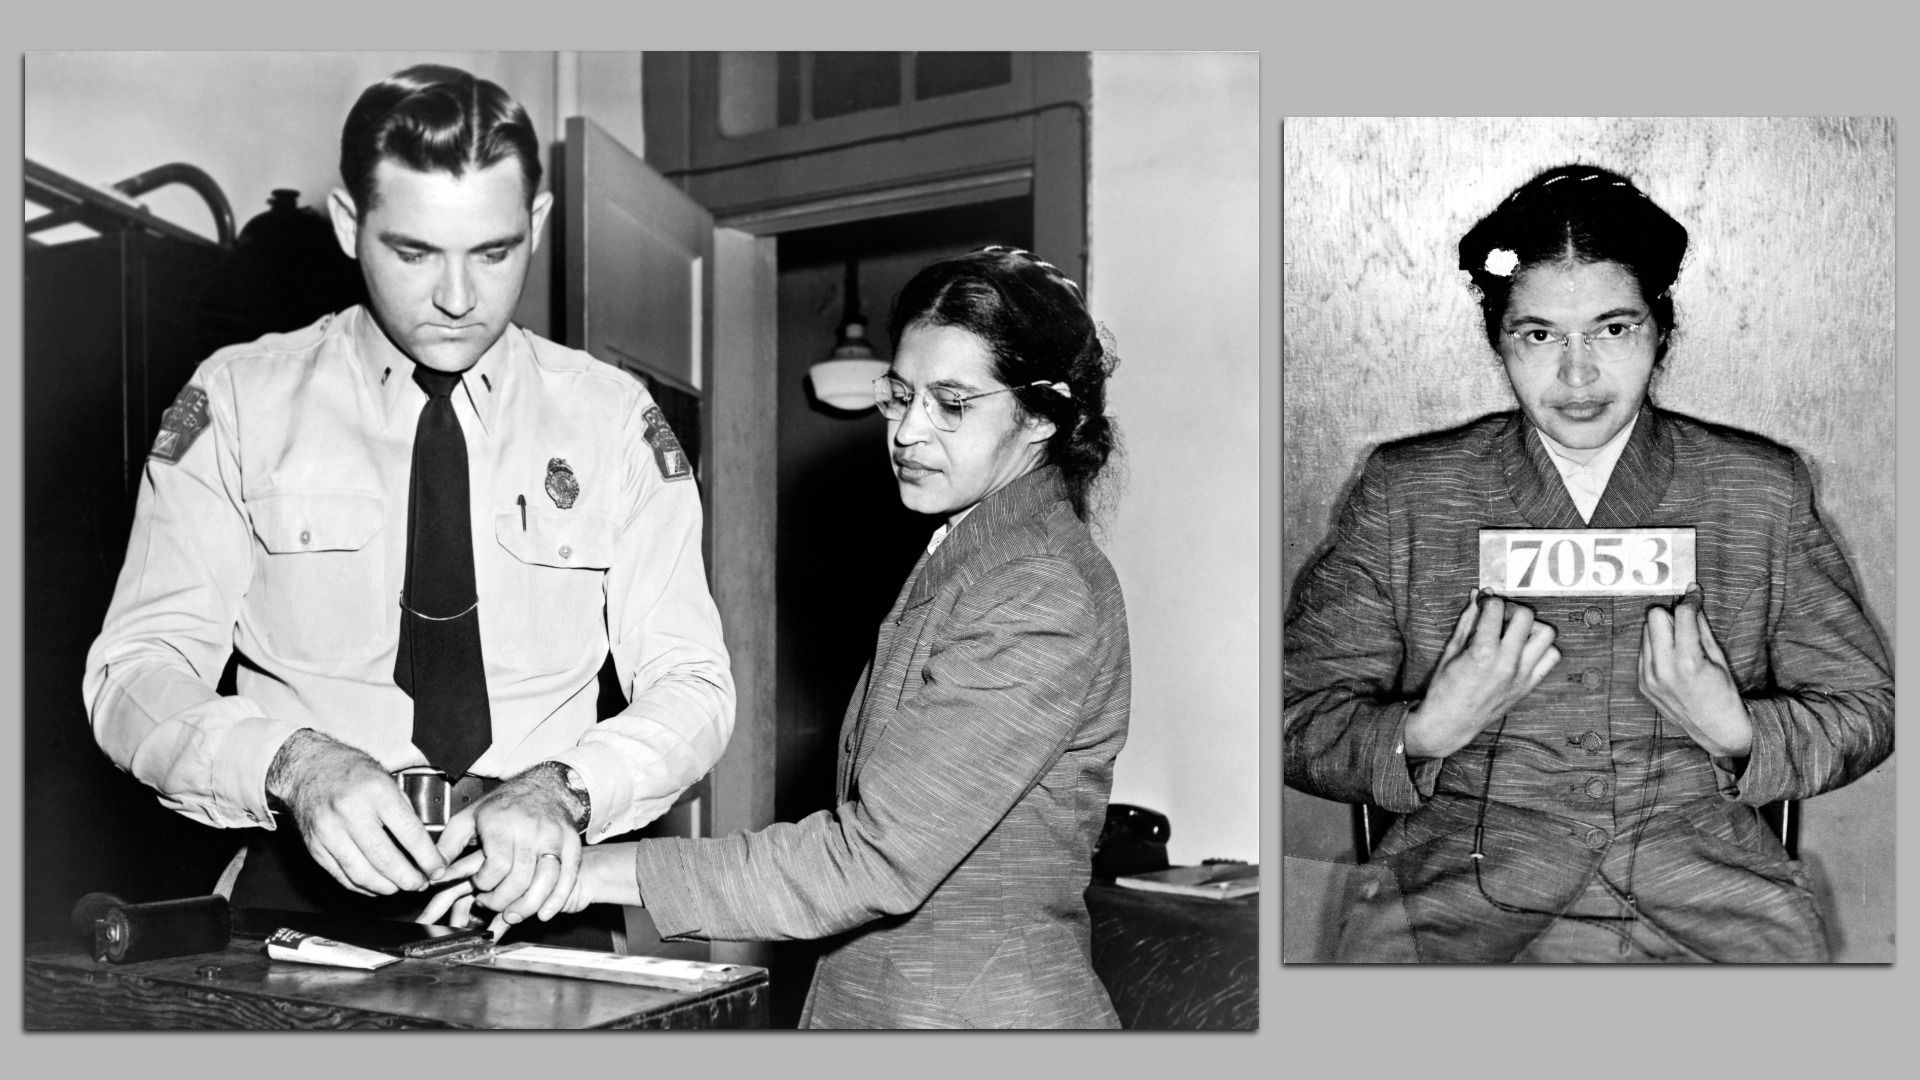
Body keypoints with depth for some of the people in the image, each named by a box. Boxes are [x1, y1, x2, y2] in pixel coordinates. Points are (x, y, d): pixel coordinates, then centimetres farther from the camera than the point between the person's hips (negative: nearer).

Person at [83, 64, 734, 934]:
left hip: (536, 880, 1)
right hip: (308, 877, 0)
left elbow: (691, 687, 3)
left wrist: (563, 791, -17)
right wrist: (293, 763, -21)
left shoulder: (612, 418, 6)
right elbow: (135, 673, -1)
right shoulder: (238, 401, 4)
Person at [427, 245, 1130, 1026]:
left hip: (980, 1011, -8)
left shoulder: (1044, 597, -18)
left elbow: (876, 859, -24)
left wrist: (608, 872, -22)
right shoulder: (959, 565, 13)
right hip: (873, 994, 8)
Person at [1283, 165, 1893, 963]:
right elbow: (1298, 723, 2)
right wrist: (1426, 734, -16)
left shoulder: (1765, 492, 7)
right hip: (1464, 892, -2)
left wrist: (1737, 735, -8)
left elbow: (1865, 708, 12)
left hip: (1707, 893, 2)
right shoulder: (1405, 495, 3)